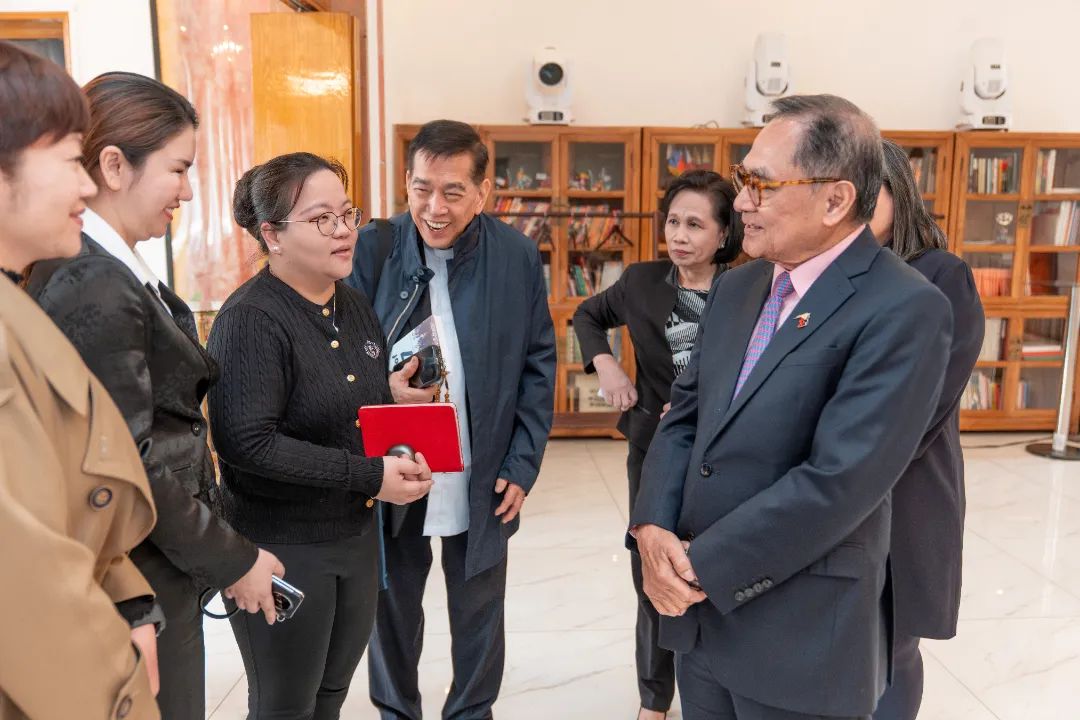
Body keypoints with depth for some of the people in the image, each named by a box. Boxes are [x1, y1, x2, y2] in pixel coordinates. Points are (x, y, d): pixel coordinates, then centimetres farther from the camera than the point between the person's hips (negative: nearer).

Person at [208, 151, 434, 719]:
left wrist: (403, 457, -4)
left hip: (358, 536, 7)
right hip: (282, 548, -7)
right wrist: (369, 476, -23)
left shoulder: (356, 308, 6)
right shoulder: (251, 319, -17)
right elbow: (248, 443, -25)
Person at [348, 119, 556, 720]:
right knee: (393, 609, 19)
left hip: (484, 476, 1)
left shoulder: (519, 255, -7)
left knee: (479, 613, 19)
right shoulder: (372, 249, -10)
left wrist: (524, 463, -5)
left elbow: (539, 365, -1)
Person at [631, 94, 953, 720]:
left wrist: (702, 566, -16)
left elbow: (838, 481, -23)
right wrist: (653, 529, -9)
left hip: (802, 635, -6)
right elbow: (684, 417, 6)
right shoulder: (737, 288, 6)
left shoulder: (905, 310, -17)